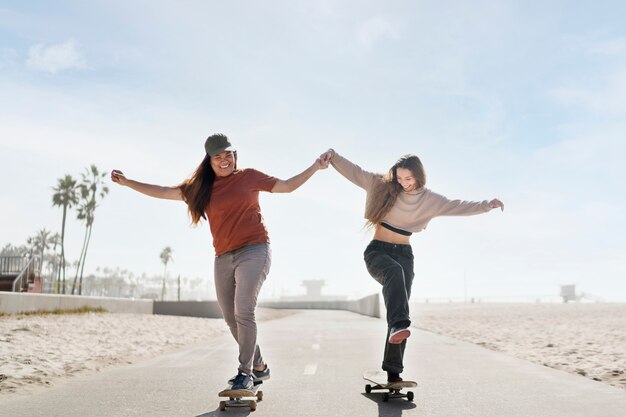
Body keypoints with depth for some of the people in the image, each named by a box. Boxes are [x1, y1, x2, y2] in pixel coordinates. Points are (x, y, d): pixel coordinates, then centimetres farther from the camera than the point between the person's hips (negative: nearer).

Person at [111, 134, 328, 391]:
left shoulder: (249, 177, 5)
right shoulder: (201, 188, 12)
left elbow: (288, 186, 8)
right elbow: (164, 192, 13)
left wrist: (315, 167, 0)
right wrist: (127, 183, 12)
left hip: (254, 251, -5)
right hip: (224, 259, 5)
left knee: (243, 311, -18)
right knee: (231, 319, 8)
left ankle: (245, 372, -8)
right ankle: (258, 366, 24)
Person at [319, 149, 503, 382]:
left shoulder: (429, 200, 5)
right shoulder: (382, 186, -1)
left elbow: (459, 207, 8)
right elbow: (354, 171, -5)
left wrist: (487, 205, -1)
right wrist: (332, 156, -19)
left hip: (404, 254, 2)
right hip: (377, 251, -2)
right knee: (395, 272, -37)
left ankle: (393, 372, -6)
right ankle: (399, 326, -56)